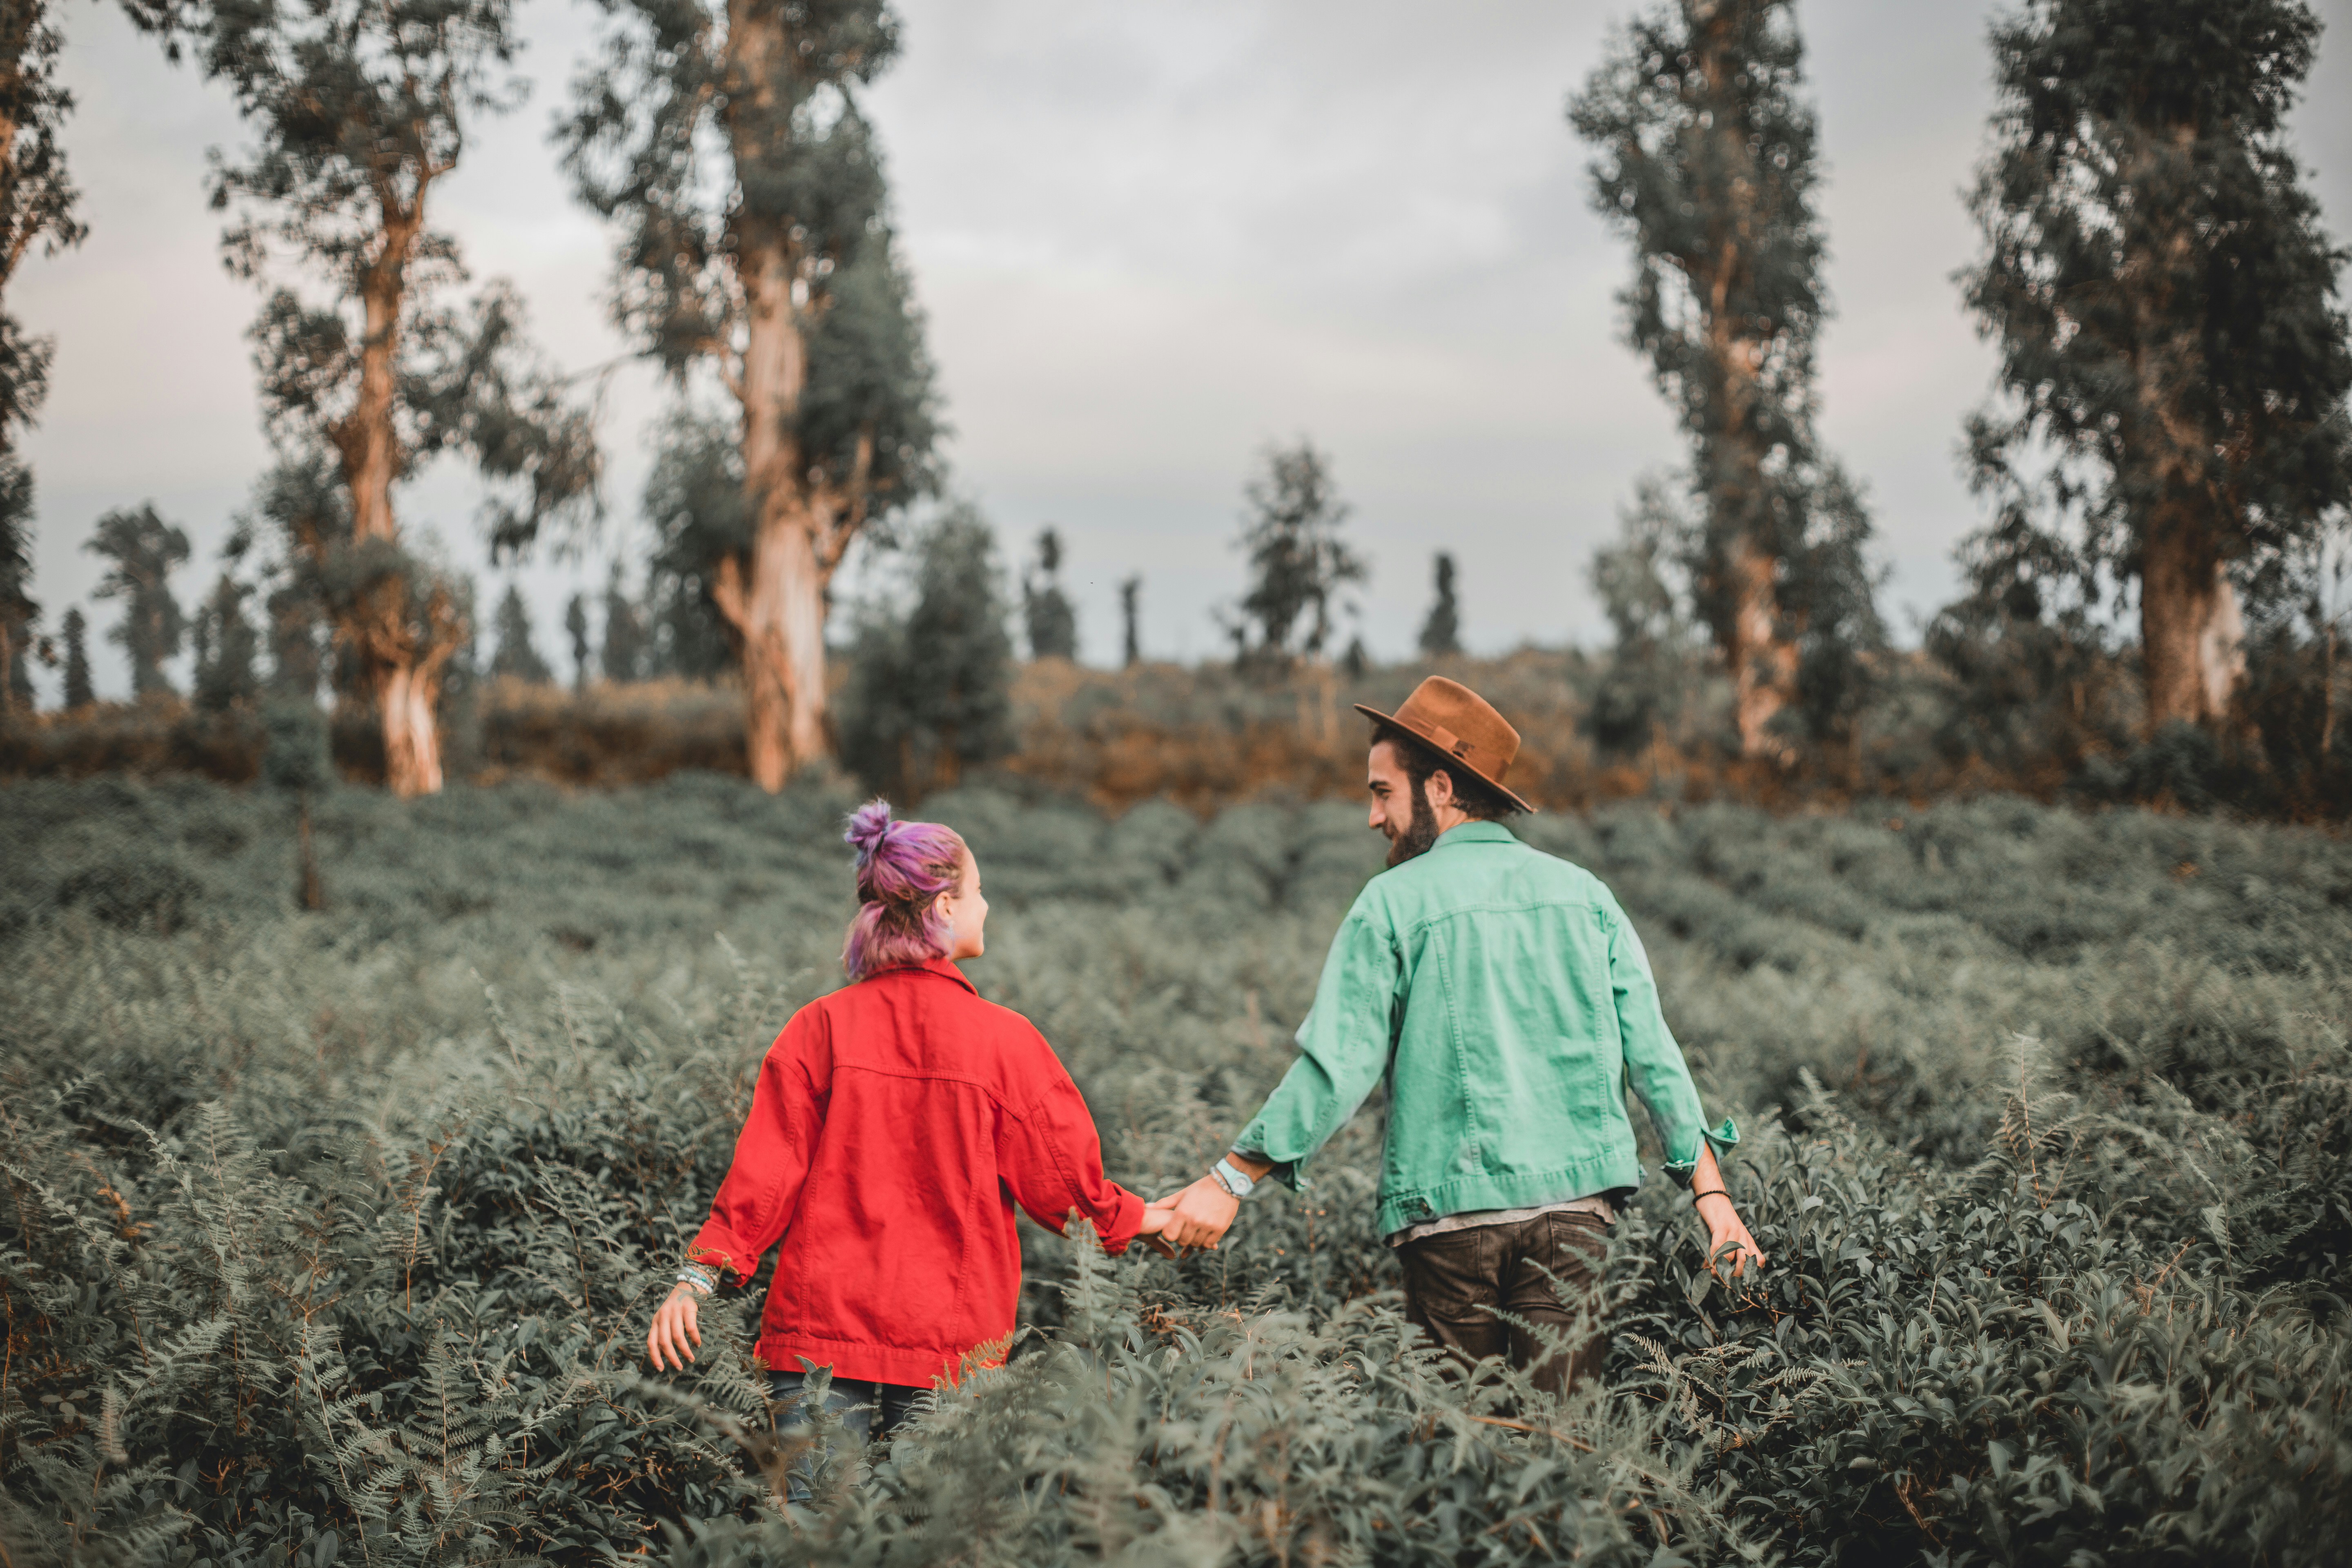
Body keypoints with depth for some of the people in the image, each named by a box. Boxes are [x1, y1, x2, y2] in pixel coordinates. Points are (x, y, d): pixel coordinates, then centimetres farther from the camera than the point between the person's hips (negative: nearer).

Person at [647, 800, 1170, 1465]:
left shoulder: (823, 1026, 0)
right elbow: (1062, 1183, 5)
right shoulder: (1003, 1039, -3)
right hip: (951, 1341, -1)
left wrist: (698, 1277, -2)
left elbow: (766, 1173, -5)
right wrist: (1139, 1220, 22)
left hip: (820, 1328, 1)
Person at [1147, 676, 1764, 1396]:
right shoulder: (1582, 892, 10)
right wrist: (1710, 1191, 8)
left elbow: (1337, 1066, -7)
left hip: (1451, 1209, -3)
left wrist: (1229, 1181, -2)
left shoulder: (1394, 901, -2)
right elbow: (1650, 1049, 5)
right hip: (1574, 1202, 3)